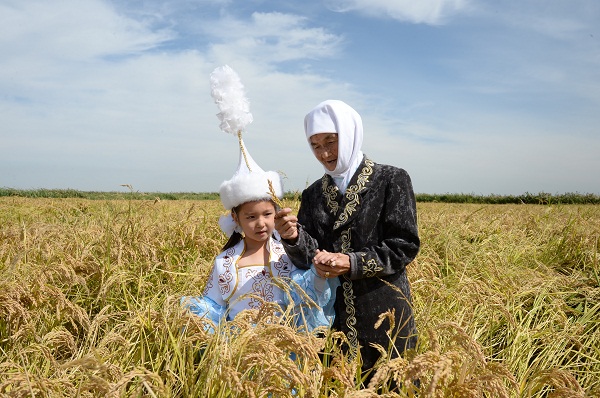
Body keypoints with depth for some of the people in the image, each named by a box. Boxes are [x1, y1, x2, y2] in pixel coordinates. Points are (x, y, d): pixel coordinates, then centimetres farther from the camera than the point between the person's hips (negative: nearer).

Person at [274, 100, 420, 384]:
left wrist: (353, 263, -20)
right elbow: (310, 258, 1)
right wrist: (292, 238, -20)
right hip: (331, 316, 3)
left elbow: (404, 246, -9)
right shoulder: (313, 194, 8)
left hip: (383, 314, -3)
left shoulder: (391, 180, -4)